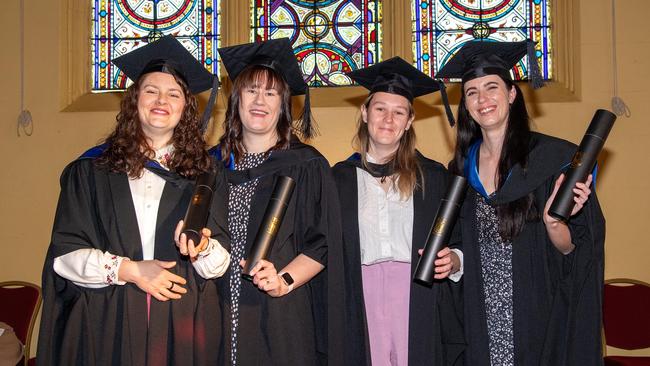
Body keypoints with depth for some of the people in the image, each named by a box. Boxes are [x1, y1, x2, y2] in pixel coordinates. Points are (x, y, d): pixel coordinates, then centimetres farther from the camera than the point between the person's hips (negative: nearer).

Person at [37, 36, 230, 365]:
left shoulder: (203, 172, 6)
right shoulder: (91, 169, 4)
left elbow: (220, 263, 2)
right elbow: (65, 252, 0)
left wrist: (203, 248, -19)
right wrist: (127, 270, -12)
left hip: (182, 326, 1)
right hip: (108, 325, 0)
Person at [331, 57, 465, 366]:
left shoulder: (433, 176, 6)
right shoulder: (340, 178, 7)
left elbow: (460, 245, 7)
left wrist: (452, 261, -13)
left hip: (419, 306, 0)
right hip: (362, 306, 1)